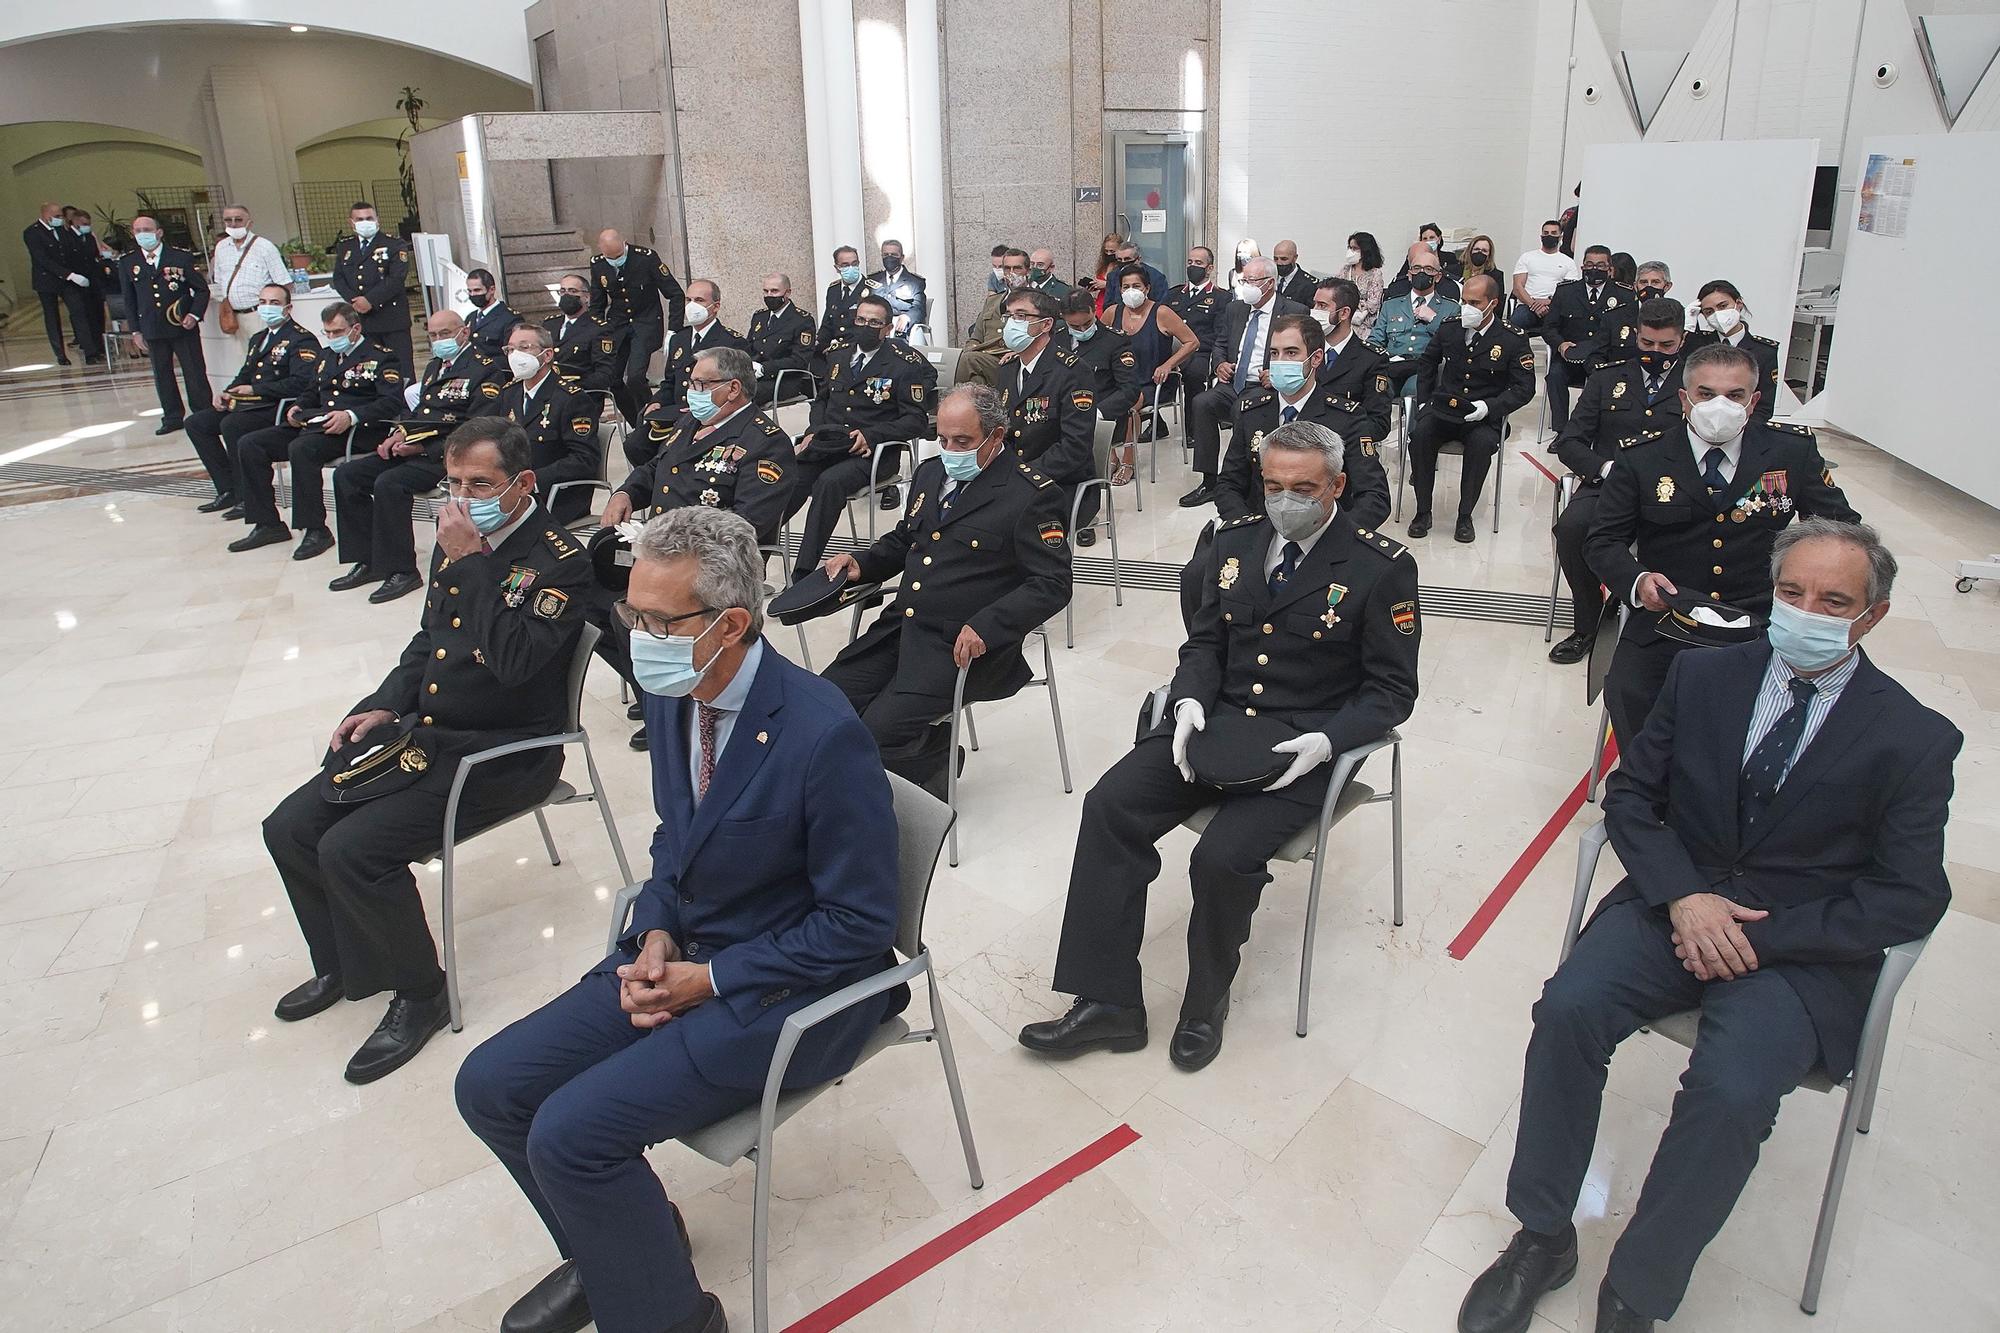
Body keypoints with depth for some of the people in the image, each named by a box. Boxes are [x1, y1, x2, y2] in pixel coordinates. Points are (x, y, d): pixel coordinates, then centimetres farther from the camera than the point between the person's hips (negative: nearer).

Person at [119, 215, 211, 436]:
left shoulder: (181, 257, -2)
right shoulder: (127, 263, 6)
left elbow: (202, 289, 4)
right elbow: (128, 300, 11)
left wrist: (194, 315, -10)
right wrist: (135, 331, 6)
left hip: (183, 327, -3)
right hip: (152, 330, 3)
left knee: (195, 374, -1)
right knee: (162, 376, 9)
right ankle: (172, 418, 18)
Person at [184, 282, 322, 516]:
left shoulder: (302, 339, -7)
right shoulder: (258, 338, 24)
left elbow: (300, 383, -21)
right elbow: (245, 376, 31)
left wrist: (255, 389, -17)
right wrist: (226, 392, 8)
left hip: (279, 408, -10)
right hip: (250, 404, 10)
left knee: (231, 424, -32)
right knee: (195, 423, 3)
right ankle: (229, 491, 3)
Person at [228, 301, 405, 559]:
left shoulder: (380, 357, -1)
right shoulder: (327, 356, 24)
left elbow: (393, 402, -16)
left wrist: (351, 416, -27)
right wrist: (298, 407, 11)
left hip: (355, 430, -8)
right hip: (313, 422, 9)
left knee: (301, 449, -35)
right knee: (249, 445, -5)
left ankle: (315, 530, -24)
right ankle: (267, 524, -1)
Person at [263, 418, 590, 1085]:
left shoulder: (558, 562, -15)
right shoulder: (458, 540, 9)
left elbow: (514, 662, -29)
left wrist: (472, 562, -25)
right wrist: (384, 706, 6)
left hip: (502, 753, -8)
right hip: (424, 732, 9)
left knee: (351, 849, -21)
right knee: (289, 830, 3)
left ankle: (419, 995, 2)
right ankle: (345, 966, 24)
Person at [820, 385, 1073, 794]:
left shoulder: (1033, 495, -9)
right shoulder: (931, 472, 15)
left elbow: (1052, 584, -13)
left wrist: (985, 627, -25)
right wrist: (861, 563, 7)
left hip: (960, 645, -7)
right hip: (900, 624, 8)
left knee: (881, 729, -22)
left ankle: (933, 753, 12)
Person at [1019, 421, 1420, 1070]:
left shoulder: (1382, 567, -6)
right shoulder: (1235, 540, 9)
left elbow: (1392, 689, -4)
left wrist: (1325, 742, -21)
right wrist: (1190, 701, -8)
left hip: (1301, 745, -5)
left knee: (1224, 857, -28)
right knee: (1109, 805, -17)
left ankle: (1206, 1002, 3)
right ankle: (1107, 1003, -11)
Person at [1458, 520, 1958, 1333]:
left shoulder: (1915, 740, -3)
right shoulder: (1704, 676, 5)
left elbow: (1911, 896, -6)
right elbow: (1630, 793, 6)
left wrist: (1762, 936, -15)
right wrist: (1684, 896, -11)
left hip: (1805, 946, -2)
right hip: (1679, 903, 3)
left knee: (1731, 1092, -29)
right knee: (1568, 1008, -25)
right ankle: (1542, 1239, -8)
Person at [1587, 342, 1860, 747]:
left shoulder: (1794, 451, 6)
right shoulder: (1640, 460, 2)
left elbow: (1842, 529, 13)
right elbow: (1603, 540, 4)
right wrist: (1636, 580, -18)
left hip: (1761, 621, 1)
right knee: (1627, 693, -28)